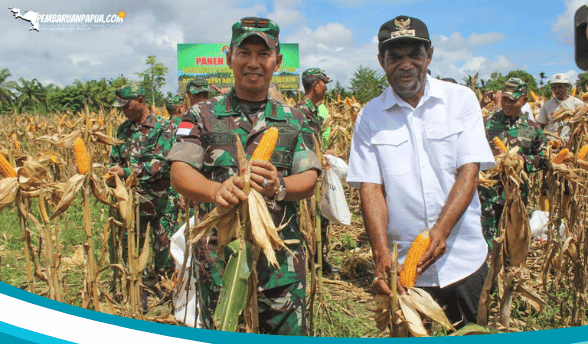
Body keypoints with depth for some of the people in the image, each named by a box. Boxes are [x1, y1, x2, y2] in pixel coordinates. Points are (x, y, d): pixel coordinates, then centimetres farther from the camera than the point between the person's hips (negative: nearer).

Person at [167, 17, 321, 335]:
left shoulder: (293, 120, 9)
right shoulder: (203, 115, 4)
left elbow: (310, 179, 0)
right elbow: (180, 173, -7)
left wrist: (279, 186, -24)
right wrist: (216, 190, -30)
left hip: (282, 254, 2)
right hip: (219, 252, -1)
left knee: (288, 333, 9)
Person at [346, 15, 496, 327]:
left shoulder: (461, 99, 0)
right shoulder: (369, 117, -1)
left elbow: (469, 171, -7)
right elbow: (370, 188, -6)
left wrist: (440, 230, -22)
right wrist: (382, 257, -18)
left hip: (466, 262, 1)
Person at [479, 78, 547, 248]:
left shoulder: (532, 128, 5)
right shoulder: (488, 122, 1)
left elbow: (544, 158, 8)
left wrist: (525, 160, -11)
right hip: (489, 191, -2)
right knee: (486, 235, -3)